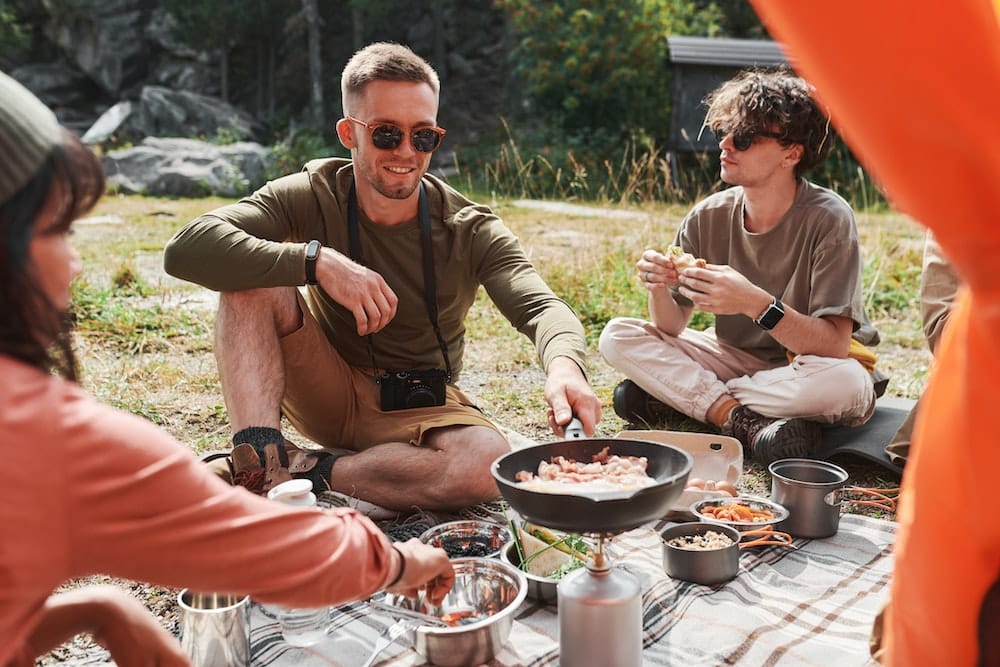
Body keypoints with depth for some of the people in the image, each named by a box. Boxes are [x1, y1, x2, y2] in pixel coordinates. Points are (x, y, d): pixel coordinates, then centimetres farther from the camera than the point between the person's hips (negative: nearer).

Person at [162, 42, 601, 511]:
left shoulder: (470, 231, -12)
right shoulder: (312, 196, -13)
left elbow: (541, 306, -27)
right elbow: (185, 249, -26)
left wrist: (564, 363, -51)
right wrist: (317, 260, -38)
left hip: (419, 408, 0)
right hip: (328, 394, 1)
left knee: (487, 465, -34)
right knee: (251, 280, -23)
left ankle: (302, 471, -20)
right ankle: (258, 467, -29)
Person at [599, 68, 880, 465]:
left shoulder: (827, 219, -20)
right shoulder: (708, 218, -8)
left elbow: (834, 346, -26)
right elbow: (672, 327, -8)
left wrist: (756, 304, -42)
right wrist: (658, 290, -30)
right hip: (740, 358, 4)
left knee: (842, 382, -39)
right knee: (617, 336, -13)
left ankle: (680, 394, -19)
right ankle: (746, 422, -25)